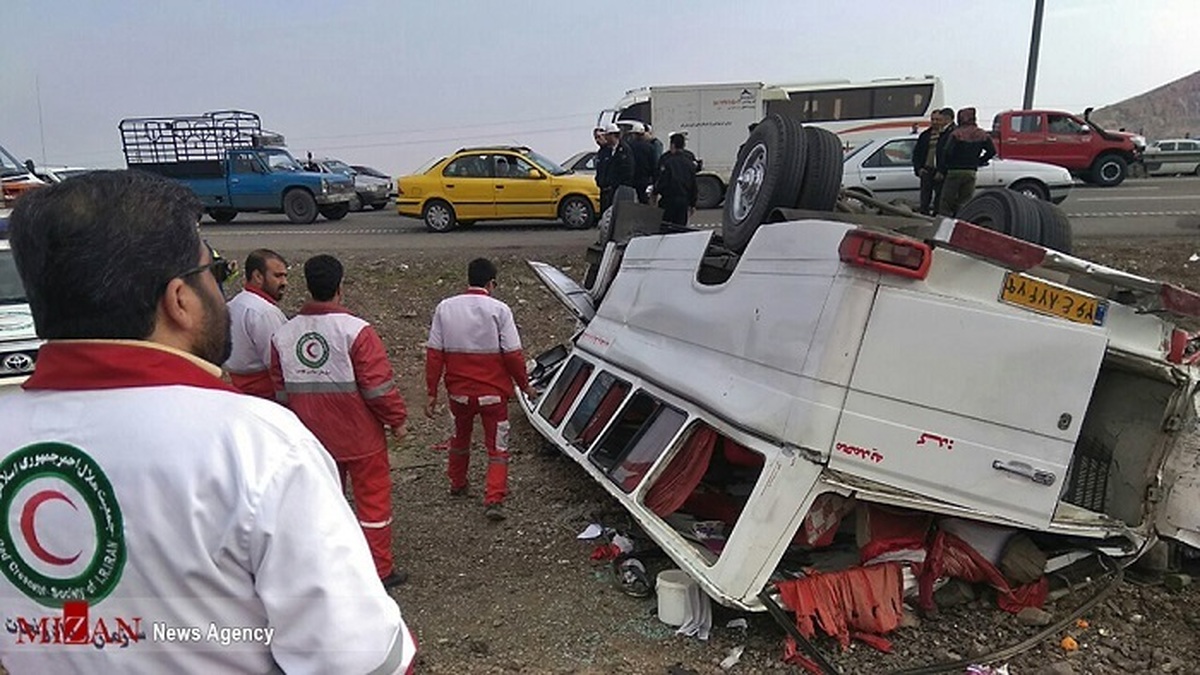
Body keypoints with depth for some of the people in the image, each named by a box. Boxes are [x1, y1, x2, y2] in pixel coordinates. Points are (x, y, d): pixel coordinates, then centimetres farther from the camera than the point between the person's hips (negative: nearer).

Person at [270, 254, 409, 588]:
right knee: (373, 500, 7)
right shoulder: (356, 331, -18)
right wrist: (396, 419, -5)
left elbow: (281, 390, 9)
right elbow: (378, 385, -18)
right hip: (360, 437, -5)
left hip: (312, 438, 5)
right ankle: (381, 570, 15)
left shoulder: (282, 335, 1)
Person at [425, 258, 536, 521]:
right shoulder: (499, 310, -12)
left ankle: (457, 484, 43)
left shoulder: (445, 308, -3)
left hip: (459, 391, 3)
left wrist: (432, 393, 3)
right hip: (493, 392, -3)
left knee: (460, 437, 27)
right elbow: (513, 354, -13)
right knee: (497, 446, 9)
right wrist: (525, 384, 2)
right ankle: (494, 500, 0)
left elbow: (434, 354, -3)